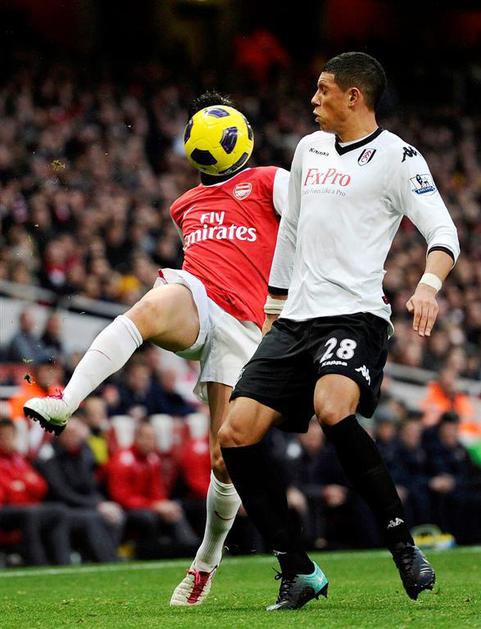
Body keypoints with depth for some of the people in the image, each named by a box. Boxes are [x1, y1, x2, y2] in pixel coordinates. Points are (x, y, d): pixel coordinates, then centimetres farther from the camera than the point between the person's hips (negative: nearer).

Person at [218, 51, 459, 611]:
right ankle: (299, 573, 3)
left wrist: (428, 285, -29)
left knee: (332, 410, -36)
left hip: (355, 316, -7)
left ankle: (403, 545, -22)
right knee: (234, 436, -6)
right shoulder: (309, 149, 18)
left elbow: (442, 231, -10)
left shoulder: (395, 156, -3)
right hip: (297, 318, 7)